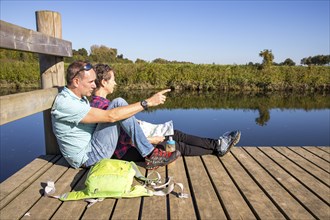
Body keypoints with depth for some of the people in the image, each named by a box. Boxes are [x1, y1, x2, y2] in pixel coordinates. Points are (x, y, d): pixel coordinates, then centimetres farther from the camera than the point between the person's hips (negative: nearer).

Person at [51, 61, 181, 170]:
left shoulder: (79, 97, 8)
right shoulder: (64, 103, -23)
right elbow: (110, 116, -29)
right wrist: (147, 102, -27)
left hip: (92, 145, 9)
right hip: (87, 157, -9)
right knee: (118, 104, -20)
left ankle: (150, 154, -4)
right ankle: (150, 155, -15)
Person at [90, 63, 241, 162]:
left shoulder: (100, 102, 9)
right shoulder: (102, 105, -25)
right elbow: (122, 138, -27)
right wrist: (150, 140, -18)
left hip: (129, 142, 10)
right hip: (125, 151, -9)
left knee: (175, 135, 4)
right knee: (178, 146, -4)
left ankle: (216, 144, 10)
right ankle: (217, 148, 14)